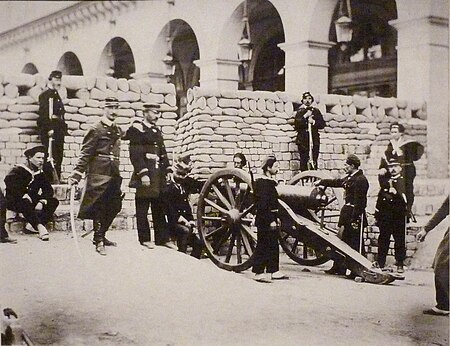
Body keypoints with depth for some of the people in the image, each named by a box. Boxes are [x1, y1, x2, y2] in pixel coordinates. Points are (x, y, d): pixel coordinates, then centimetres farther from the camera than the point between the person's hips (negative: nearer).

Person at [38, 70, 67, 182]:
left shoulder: (56, 95, 22)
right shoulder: (45, 95, -6)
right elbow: (43, 114, -15)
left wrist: (64, 128, 16)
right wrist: (49, 129, -21)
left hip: (58, 130, 9)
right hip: (50, 130, -9)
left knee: (58, 156, 8)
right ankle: (48, 180, -8)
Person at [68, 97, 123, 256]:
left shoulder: (117, 130, 15)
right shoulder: (96, 129, -6)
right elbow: (85, 154, -11)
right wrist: (76, 174, -16)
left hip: (113, 176, 7)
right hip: (98, 175, -7)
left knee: (114, 207, 10)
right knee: (99, 208, -2)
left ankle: (101, 235, 27)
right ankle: (99, 242, 6)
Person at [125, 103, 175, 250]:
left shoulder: (156, 130, 18)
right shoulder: (137, 129, -6)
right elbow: (135, 154, -14)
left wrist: (168, 170, 12)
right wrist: (143, 174, -20)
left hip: (159, 176, 7)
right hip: (145, 176, -7)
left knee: (159, 207, 9)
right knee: (143, 207, 1)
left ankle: (162, 238, 14)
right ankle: (144, 238, 10)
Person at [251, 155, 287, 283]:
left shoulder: (270, 182, 15)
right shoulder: (262, 183, -16)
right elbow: (263, 204, -22)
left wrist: (276, 218, 19)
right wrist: (271, 220, -23)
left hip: (271, 218, 10)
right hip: (264, 220, -10)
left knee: (273, 245, 14)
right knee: (263, 245, -5)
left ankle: (273, 270, 22)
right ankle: (259, 272, 1)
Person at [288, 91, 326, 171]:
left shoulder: (316, 111, 15)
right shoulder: (300, 111, 8)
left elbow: (322, 124, 8)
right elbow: (296, 123, -7)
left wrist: (314, 122, -7)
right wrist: (305, 116, -14)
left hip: (314, 140, 2)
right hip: (303, 140, -2)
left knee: (314, 161, -1)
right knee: (303, 161, -7)